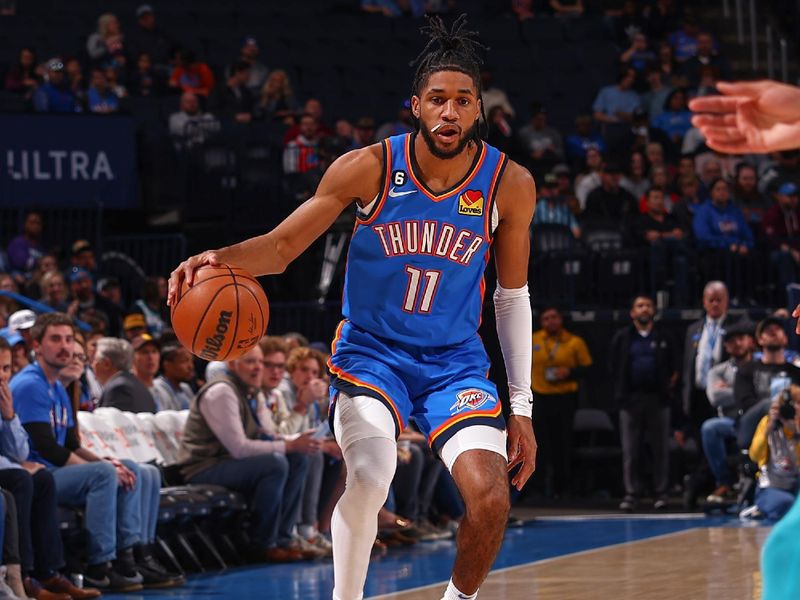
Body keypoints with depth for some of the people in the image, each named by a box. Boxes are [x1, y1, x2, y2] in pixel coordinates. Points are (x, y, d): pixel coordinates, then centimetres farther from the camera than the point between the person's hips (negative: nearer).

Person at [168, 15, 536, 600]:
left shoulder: (509, 184, -8)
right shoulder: (369, 168, -13)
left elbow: (513, 294, 4)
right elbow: (282, 246, -7)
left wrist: (521, 406, 3)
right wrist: (219, 259, -29)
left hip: (455, 361, 2)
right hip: (370, 350, -2)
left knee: (491, 498, -19)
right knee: (368, 477, -30)